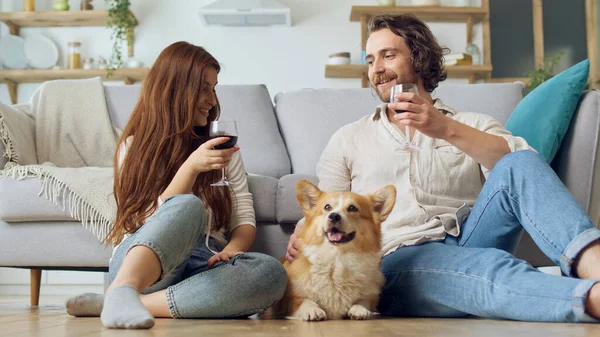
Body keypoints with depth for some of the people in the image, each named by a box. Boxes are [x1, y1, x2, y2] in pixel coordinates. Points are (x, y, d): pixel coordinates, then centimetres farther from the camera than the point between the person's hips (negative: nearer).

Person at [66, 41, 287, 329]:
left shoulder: (220, 145, 18)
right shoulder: (136, 146, 8)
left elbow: (245, 218, 12)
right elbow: (159, 220, -5)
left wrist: (230, 251, -11)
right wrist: (191, 167, -21)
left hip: (203, 263, 3)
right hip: (140, 258, -3)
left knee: (271, 273, -32)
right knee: (187, 206, -36)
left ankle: (138, 304, -35)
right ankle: (122, 292, -59)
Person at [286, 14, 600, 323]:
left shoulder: (473, 126, 19)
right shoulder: (348, 139, 22)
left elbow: (524, 166, -2)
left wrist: (448, 131, -15)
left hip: (466, 242, 2)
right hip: (396, 260, -1)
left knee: (518, 167, -26)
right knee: (485, 266, -35)